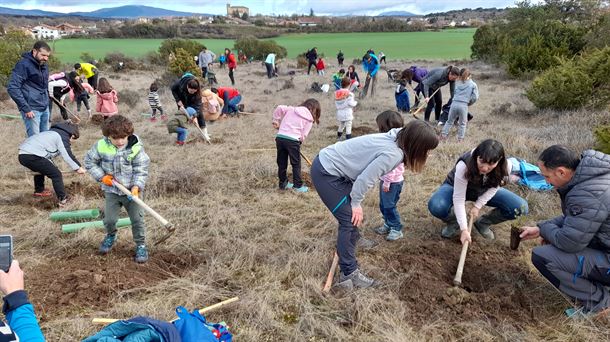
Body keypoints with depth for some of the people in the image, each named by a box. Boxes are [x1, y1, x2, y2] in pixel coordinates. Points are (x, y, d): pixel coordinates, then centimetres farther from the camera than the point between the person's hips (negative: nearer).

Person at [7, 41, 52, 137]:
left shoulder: (44, 66, 12)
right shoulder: (23, 65, -13)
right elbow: (12, 88, -18)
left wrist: (47, 102, 16)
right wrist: (26, 108, -19)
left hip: (45, 108, 8)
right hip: (32, 109, -7)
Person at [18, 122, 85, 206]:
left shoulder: (53, 133, 29)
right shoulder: (64, 136, 1)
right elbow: (68, 155, -5)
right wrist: (78, 168, 3)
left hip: (22, 154, 10)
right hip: (33, 156, -10)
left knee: (41, 168, 37)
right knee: (56, 175, -4)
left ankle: (39, 190, 49)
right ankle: (63, 199, -6)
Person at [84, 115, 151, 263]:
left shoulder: (136, 148, -18)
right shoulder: (101, 146, -12)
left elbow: (141, 170, -13)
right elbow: (89, 161, 3)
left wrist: (136, 186, -26)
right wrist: (101, 176, -8)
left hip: (131, 190, -2)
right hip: (111, 191, 2)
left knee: (137, 219, 1)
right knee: (109, 220, 7)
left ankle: (141, 245, 21)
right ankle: (111, 236, 41)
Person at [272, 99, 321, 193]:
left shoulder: (291, 109, 17)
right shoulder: (309, 119, 7)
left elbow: (280, 108, 6)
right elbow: (304, 135, -1)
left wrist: (276, 120, 15)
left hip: (280, 137, 5)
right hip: (293, 140, -5)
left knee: (282, 163, 16)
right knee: (296, 164, 10)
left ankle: (283, 183, 28)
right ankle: (298, 185, 13)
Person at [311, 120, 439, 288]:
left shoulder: (394, 140, 2)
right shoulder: (393, 154, -25)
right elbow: (365, 179, -21)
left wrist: (355, 201, 5)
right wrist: (356, 203, -4)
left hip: (329, 164, 9)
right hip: (326, 172, -9)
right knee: (350, 220, -4)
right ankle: (349, 274, 5)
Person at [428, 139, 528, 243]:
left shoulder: (504, 167, -29)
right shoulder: (464, 166, -39)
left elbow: (494, 187, -8)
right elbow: (458, 199, -33)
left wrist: (478, 205, -17)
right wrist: (464, 229, -35)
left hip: (483, 191, 3)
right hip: (457, 188, -3)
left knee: (520, 207, -16)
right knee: (436, 206, -35)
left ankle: (482, 223, 7)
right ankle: (454, 222, 1)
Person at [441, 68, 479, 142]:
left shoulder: (457, 82, 13)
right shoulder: (473, 85, 7)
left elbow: (454, 93, 13)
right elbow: (475, 97, 1)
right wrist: (469, 103, 16)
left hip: (454, 103, 2)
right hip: (464, 105, -2)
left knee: (449, 121, 17)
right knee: (462, 123, 14)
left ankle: (443, 135, 16)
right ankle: (460, 139, 15)